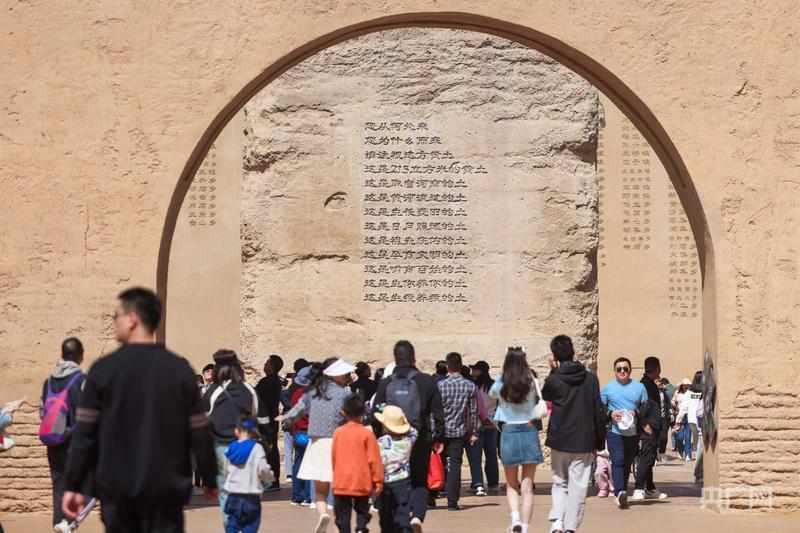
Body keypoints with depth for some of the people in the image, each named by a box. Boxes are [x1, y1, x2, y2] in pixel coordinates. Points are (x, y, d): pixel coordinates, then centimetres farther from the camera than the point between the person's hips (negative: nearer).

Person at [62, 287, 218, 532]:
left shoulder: (104, 369, -4)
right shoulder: (180, 369, -1)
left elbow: (84, 433, -5)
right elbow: (199, 433, 0)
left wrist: (73, 486, 1)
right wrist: (210, 479, 12)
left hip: (117, 487, 0)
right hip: (165, 489, 0)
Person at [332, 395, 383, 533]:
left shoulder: (338, 433, 1)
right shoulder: (367, 433, -7)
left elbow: (334, 457, 10)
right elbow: (374, 459, -6)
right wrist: (378, 481, 2)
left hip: (341, 482, 1)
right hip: (362, 482, -1)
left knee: (343, 514, 7)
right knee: (362, 511, 13)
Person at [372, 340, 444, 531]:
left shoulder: (385, 383, -1)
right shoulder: (426, 381, -3)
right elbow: (438, 413, -1)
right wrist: (439, 438, 7)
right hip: (420, 439, -1)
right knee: (419, 482, 9)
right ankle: (417, 516, -13)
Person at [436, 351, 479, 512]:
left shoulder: (440, 385, -7)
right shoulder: (470, 386, -2)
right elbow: (474, 412, 1)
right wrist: (474, 432, 8)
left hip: (442, 431, -1)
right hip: (460, 432, 1)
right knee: (455, 465, 2)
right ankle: (452, 501, -3)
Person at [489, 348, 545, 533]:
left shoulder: (501, 385, -2)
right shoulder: (531, 384, -5)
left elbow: (491, 394, 19)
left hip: (509, 432, 1)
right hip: (529, 432, -1)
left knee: (512, 485, 15)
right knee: (527, 487, 3)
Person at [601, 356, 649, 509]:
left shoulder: (639, 387, 9)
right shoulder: (608, 388, 6)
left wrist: (636, 413, -9)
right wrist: (610, 414, -10)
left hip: (633, 432, 2)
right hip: (614, 430, -2)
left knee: (628, 463, 8)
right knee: (618, 461, -16)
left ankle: (622, 493, 20)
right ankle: (620, 492, -27)